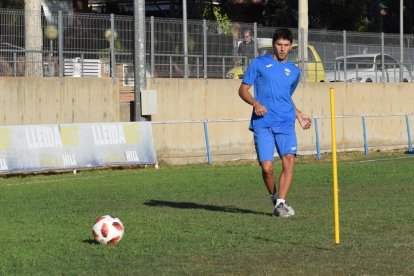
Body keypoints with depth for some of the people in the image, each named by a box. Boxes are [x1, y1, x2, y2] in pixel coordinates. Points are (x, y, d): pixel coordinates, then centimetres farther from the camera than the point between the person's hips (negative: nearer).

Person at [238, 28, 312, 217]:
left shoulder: (294, 71, 18)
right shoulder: (259, 64, 7)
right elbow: (243, 90, 6)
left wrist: (299, 115, 24)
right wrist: (255, 103, -12)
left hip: (285, 123, 3)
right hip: (262, 123, -3)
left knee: (289, 159, -18)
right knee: (267, 166, -10)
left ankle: (281, 203, -16)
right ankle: (274, 196, 17)